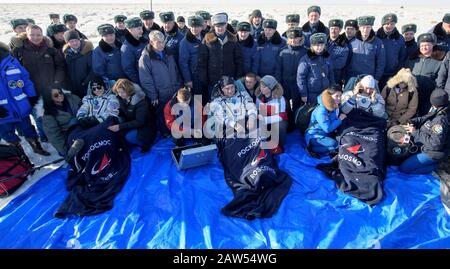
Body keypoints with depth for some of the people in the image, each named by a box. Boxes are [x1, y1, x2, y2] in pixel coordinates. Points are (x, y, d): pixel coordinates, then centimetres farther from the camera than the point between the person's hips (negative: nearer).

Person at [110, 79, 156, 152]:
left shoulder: (141, 102, -25)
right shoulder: (122, 98, -6)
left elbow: (139, 122, -28)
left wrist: (120, 127, -33)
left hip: (144, 127, -7)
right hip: (131, 124, 7)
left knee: (130, 137, -31)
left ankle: (145, 143, -4)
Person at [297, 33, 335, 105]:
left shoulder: (327, 58, 6)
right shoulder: (306, 59, -10)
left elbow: (331, 75, 14)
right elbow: (300, 77, -11)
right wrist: (303, 94, -12)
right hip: (311, 94, -5)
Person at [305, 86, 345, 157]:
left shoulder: (335, 108, 3)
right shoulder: (321, 111, -23)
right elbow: (327, 128, -26)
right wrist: (339, 120, -16)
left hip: (327, 135, 9)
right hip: (315, 136, -9)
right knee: (334, 144, -30)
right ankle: (312, 149, -12)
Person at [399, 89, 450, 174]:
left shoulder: (440, 121, -34)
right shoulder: (438, 112, -7)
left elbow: (435, 144, -34)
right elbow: (425, 118, 12)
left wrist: (415, 133, -28)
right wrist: (413, 122, -7)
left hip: (432, 153, -10)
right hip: (427, 147, 10)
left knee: (403, 168, -8)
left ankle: (433, 166, 4)